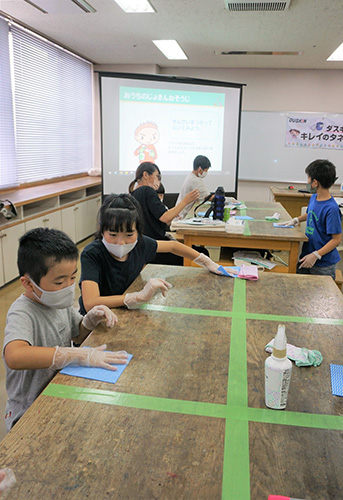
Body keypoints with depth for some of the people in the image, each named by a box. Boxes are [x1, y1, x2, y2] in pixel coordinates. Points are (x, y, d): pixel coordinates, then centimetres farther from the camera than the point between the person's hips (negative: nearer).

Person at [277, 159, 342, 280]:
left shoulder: (331, 209, -24)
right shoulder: (314, 197, 2)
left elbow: (337, 239, -21)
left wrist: (316, 255, -24)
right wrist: (296, 220, 12)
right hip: (307, 256, 8)